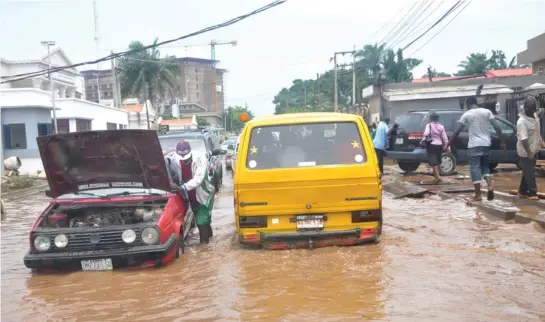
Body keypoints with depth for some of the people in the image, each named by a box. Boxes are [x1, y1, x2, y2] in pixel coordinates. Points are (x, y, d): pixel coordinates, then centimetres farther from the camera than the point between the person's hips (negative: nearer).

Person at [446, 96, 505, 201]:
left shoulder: (466, 115, -3)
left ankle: (478, 195, -2)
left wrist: (448, 144, 2)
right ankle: (490, 186, -2)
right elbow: (497, 127, -1)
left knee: (475, 168, 1)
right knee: (485, 166, 20)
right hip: (486, 144, 4)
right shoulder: (487, 112, 5)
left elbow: (457, 131, -5)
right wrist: (502, 142, 4)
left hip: (474, 145, -4)